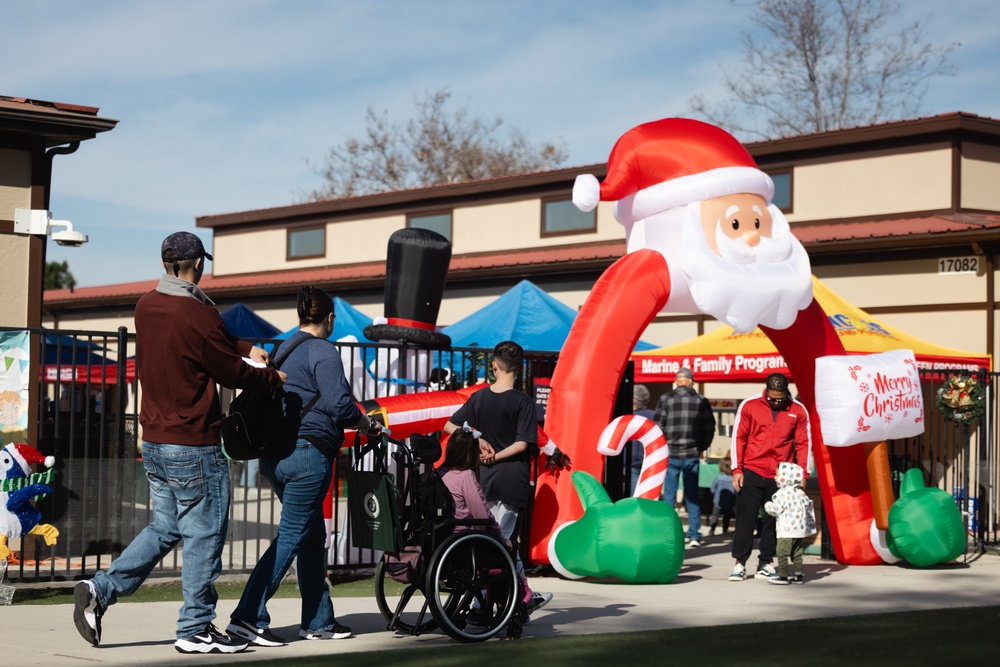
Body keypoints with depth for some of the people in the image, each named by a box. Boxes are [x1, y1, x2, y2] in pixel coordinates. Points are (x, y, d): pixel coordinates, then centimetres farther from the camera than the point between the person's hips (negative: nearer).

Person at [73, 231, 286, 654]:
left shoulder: (146, 307, 6)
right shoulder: (198, 315, -19)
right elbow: (231, 374, -8)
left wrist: (244, 348, 12)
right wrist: (274, 377, 8)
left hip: (154, 441, 8)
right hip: (194, 447, -8)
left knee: (165, 528, 18)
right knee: (204, 535, 3)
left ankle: (101, 590, 8)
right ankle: (195, 629, 10)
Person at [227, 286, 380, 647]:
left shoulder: (282, 350, 18)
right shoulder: (322, 352, -8)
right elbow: (339, 404, -16)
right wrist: (365, 423, 2)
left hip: (273, 455, 9)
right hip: (307, 453, -9)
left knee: (313, 536, 16)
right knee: (291, 536, -7)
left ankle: (319, 621, 20)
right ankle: (248, 617, -12)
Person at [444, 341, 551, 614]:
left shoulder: (479, 397, 3)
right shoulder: (522, 401, -10)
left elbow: (450, 426, 4)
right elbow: (522, 443, -17)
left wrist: (479, 442, 1)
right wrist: (497, 457, -6)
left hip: (487, 479, 5)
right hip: (513, 480, -5)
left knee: (508, 541, 16)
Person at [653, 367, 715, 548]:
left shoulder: (665, 399, -2)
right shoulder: (701, 401, 1)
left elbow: (658, 426, -3)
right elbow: (709, 428, 2)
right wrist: (702, 448, 14)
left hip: (670, 454, -1)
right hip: (692, 455, 1)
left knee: (669, 495, 6)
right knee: (693, 495, 7)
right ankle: (694, 536, 6)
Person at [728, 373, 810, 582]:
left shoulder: (798, 411, 2)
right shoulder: (749, 406, -1)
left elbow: (803, 444, 5)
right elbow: (738, 438, 2)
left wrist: (803, 474, -1)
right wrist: (737, 470, -2)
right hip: (751, 472, -1)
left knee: (773, 520, 5)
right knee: (745, 518, 0)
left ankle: (765, 564, 13)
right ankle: (740, 563, 5)